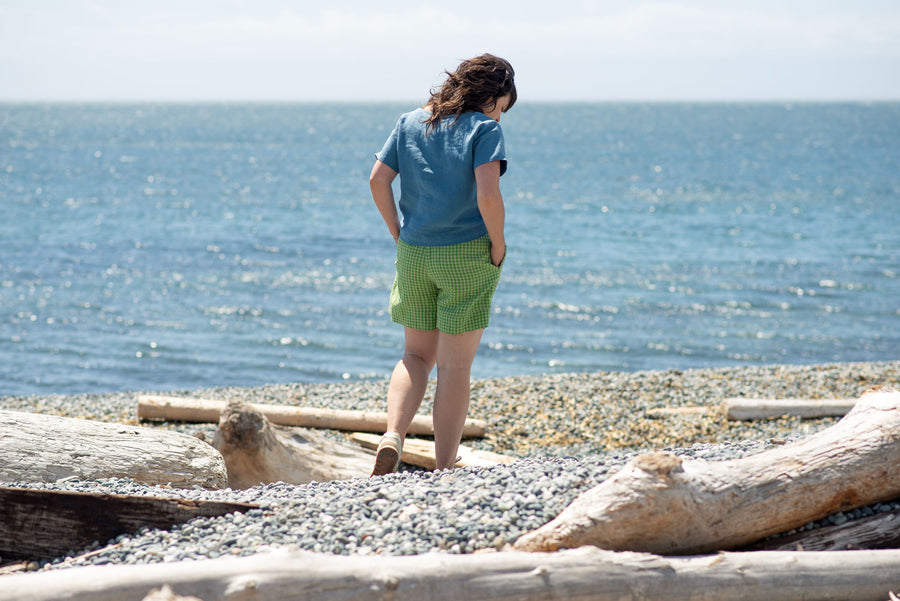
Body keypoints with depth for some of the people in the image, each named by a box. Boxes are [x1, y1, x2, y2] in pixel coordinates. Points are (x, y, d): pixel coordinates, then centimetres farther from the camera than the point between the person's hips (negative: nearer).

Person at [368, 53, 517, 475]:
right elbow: (488, 195, -21)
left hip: (414, 254, 4)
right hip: (467, 255, -4)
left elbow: (377, 180, 3)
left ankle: (392, 436, -7)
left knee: (417, 355, 17)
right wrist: (498, 246, -8)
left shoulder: (409, 123, 7)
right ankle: (444, 470, 7)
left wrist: (399, 236, 8)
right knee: (455, 365, 4)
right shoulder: (483, 129, -10)